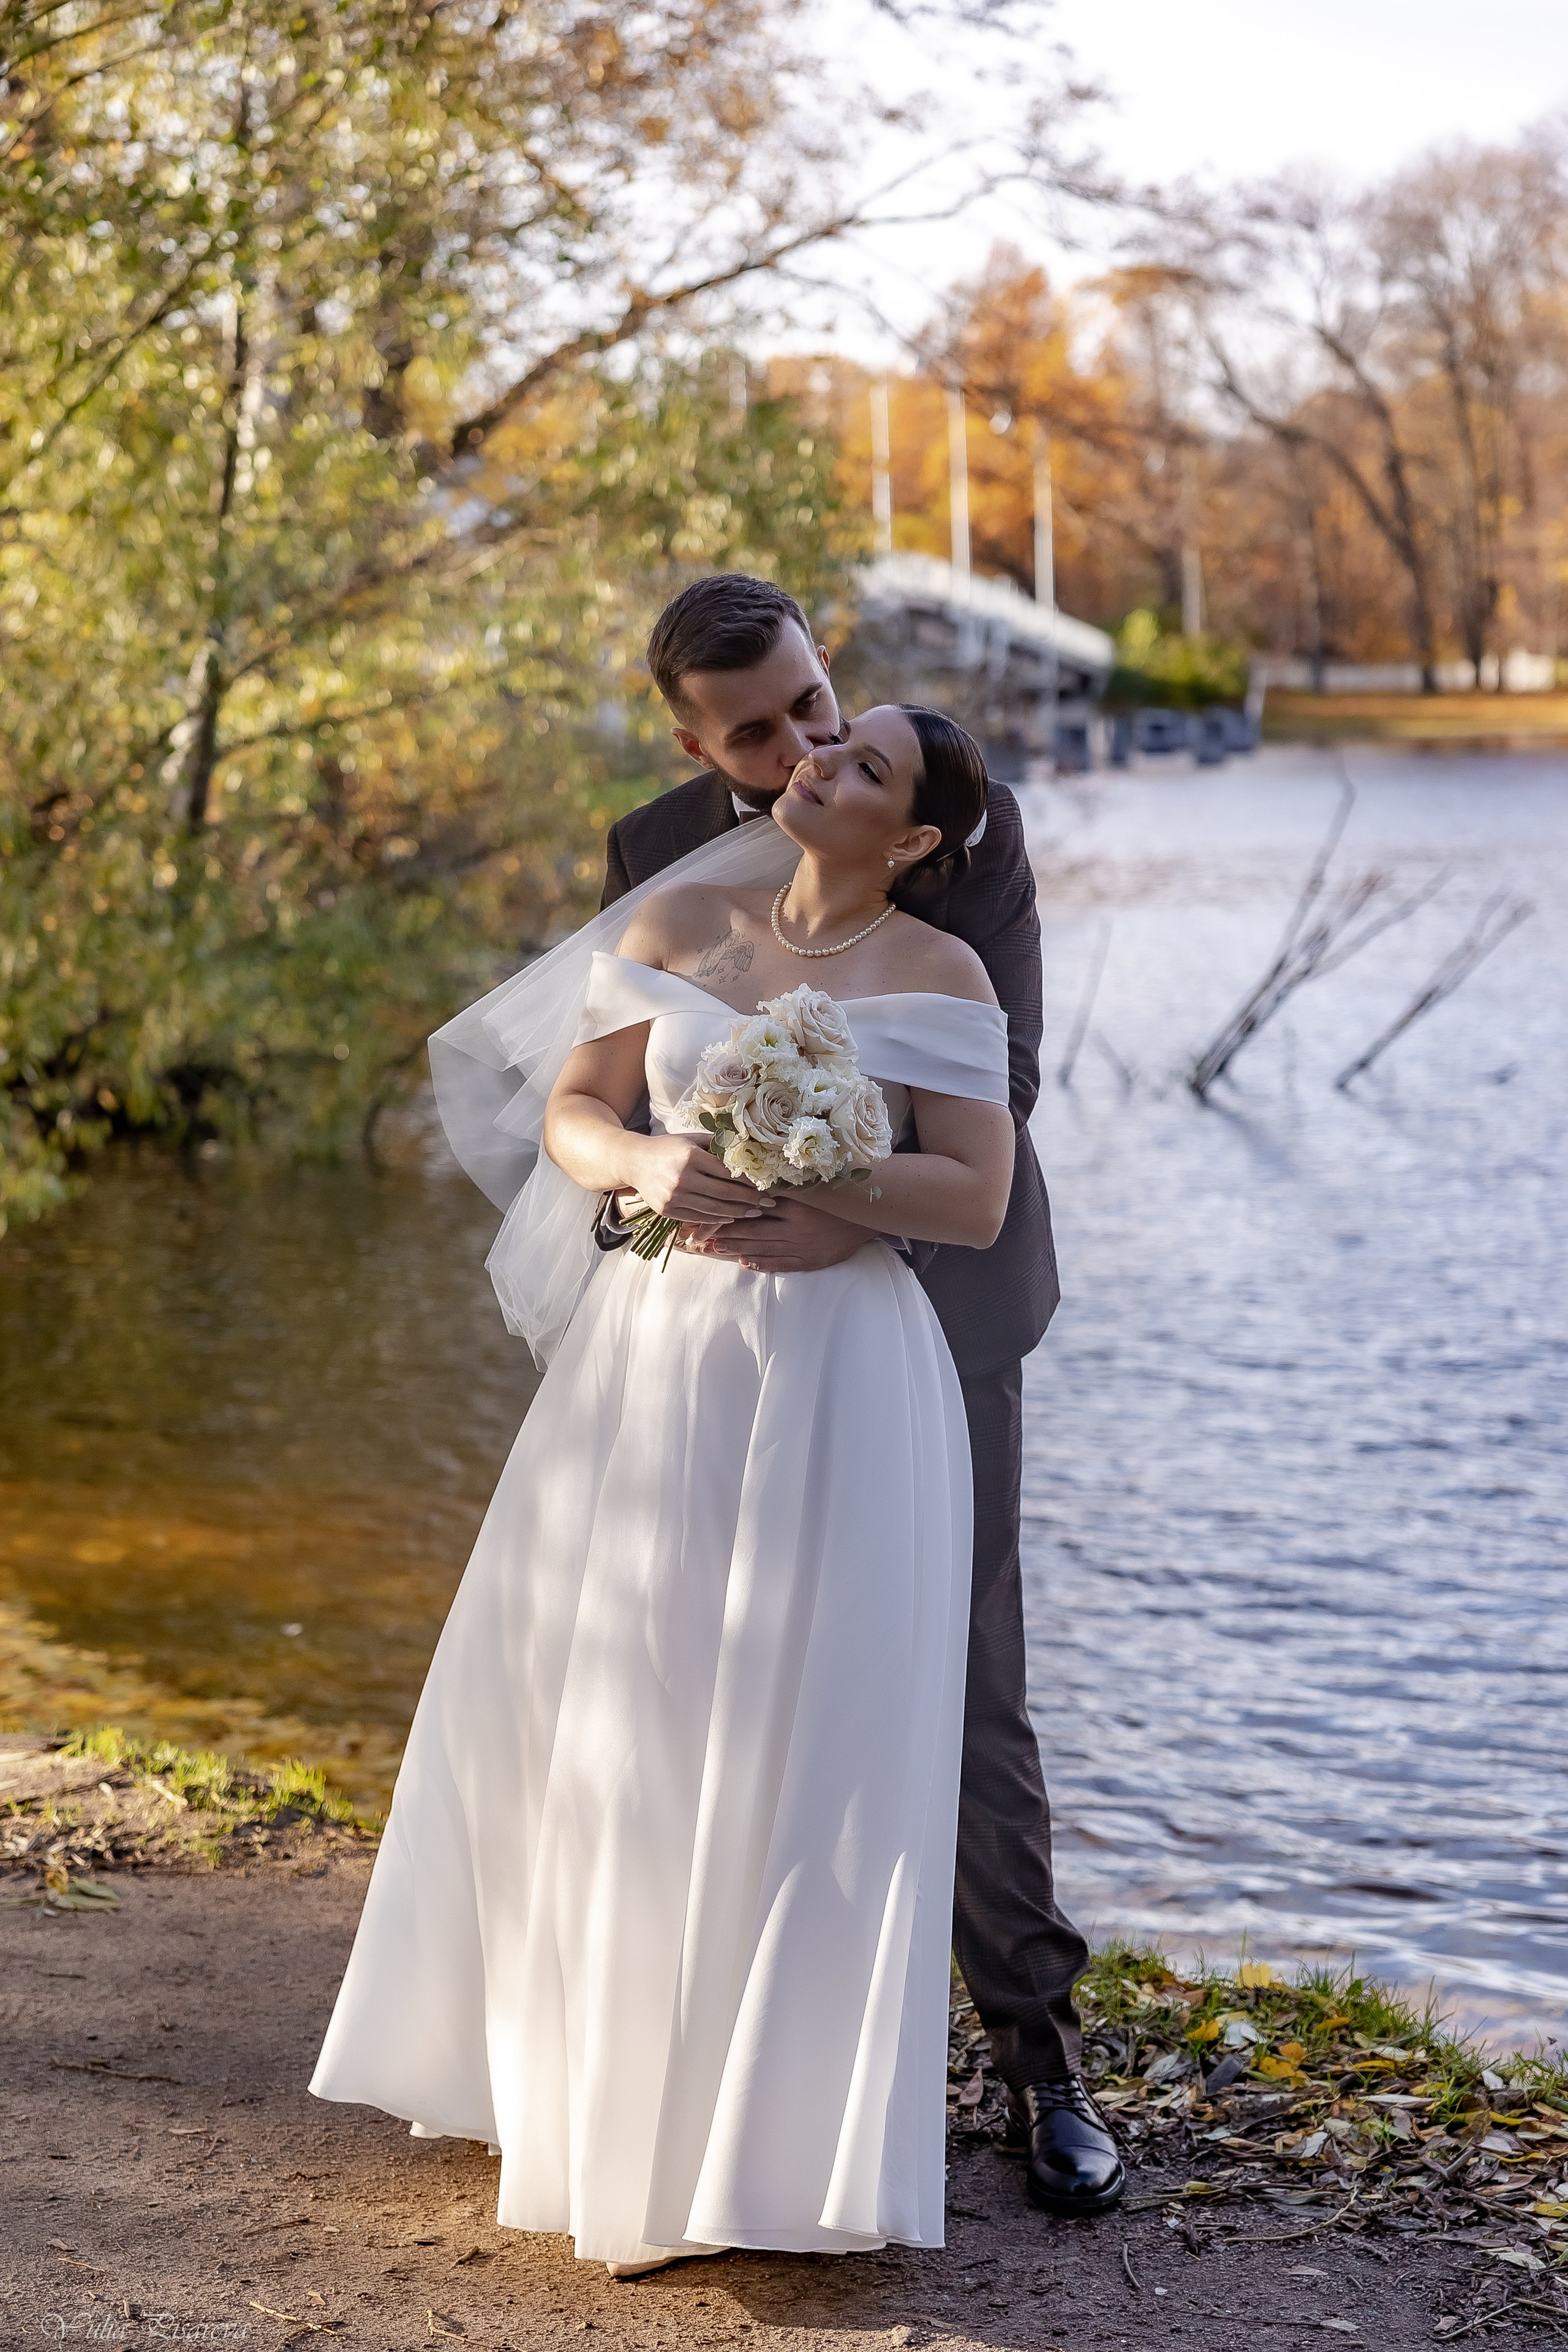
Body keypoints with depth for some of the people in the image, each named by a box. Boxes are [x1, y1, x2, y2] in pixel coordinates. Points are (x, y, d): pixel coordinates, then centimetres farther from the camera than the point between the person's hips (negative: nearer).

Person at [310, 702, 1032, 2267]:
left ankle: (775, 2135, 12)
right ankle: (579, 2081, 29)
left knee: (796, 1746, -2)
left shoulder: (939, 977, -2)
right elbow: (571, 1114, 5)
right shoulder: (676, 923, 8)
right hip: (651, 1357, 4)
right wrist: (651, 1163, -17)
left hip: (834, 1384, -4)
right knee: (594, 1715, 10)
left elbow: (977, 1201, -9)